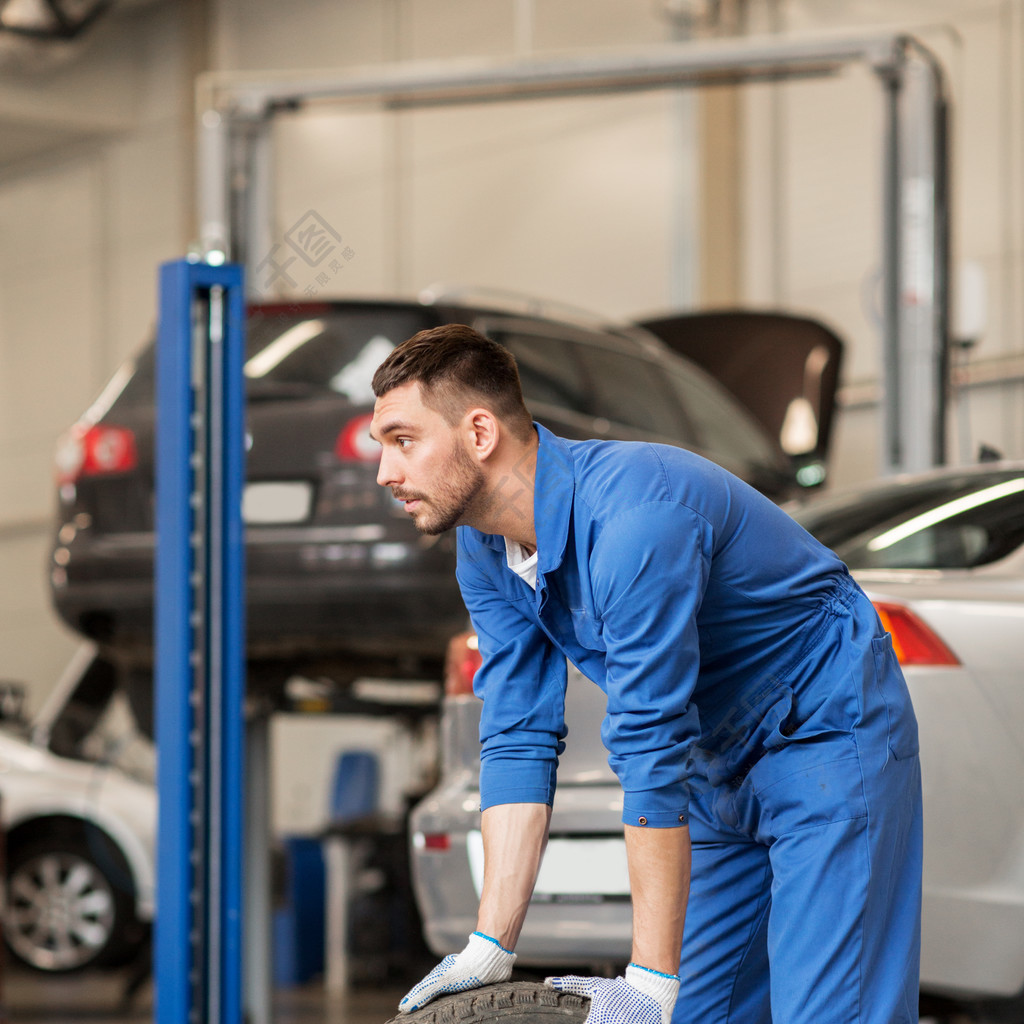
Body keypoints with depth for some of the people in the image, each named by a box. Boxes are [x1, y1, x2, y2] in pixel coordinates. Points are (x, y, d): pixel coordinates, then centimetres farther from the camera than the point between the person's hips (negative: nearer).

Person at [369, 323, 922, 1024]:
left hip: (828, 736, -8)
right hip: (716, 769, 8)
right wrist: (491, 947, -12)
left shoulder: (634, 519, -32)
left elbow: (652, 755, -31)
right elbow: (519, 741, -5)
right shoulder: (485, 550, -6)